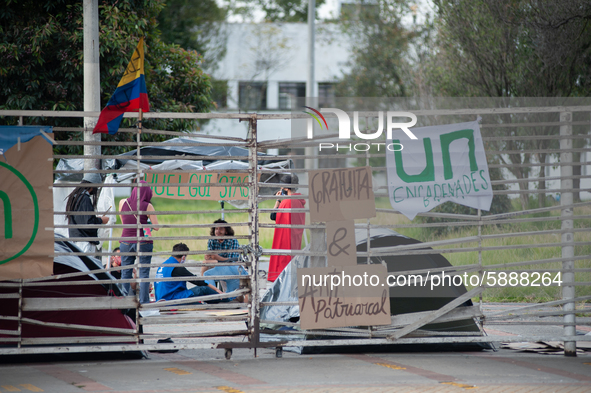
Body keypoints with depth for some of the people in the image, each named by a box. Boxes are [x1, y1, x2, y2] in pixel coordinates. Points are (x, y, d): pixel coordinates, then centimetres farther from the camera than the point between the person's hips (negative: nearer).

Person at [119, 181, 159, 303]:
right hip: (143, 242, -3)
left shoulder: (123, 203, 1)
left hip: (126, 242, 3)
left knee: (125, 274, 9)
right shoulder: (147, 206, -9)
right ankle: (144, 301, 1)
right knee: (144, 274, 3)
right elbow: (156, 226, -6)